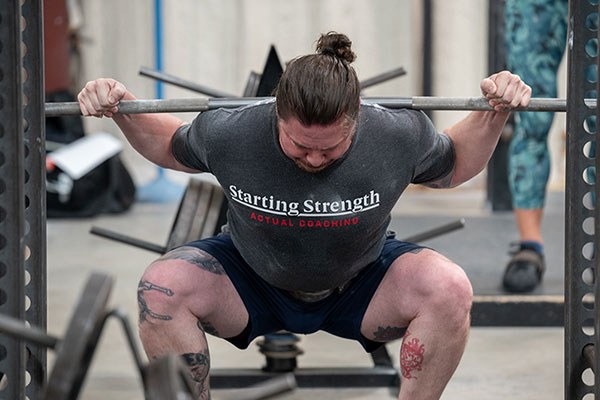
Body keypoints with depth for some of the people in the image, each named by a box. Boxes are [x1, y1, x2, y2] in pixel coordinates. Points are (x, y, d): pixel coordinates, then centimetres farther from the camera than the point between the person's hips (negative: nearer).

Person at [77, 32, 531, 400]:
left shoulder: (398, 137, -25)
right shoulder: (229, 134, -26)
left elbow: (454, 167, -2)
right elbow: (171, 148, -1)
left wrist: (493, 116, -18)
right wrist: (125, 114, -18)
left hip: (358, 288, 0)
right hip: (253, 283, 0)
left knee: (450, 289, -30)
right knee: (161, 286, -30)